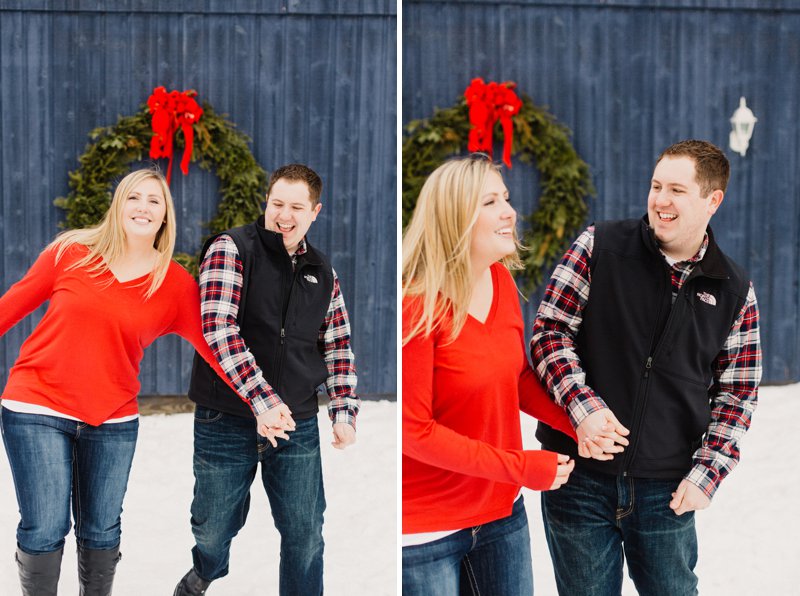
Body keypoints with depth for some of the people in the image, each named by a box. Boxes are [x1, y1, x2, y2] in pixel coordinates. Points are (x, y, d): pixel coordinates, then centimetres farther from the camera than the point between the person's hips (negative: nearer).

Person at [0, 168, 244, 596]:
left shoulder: (177, 285, -1)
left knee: (101, 531, 11)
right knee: (44, 530, -3)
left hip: (112, 420, 2)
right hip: (37, 409, -2)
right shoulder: (71, 252, -4)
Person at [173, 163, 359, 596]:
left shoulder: (322, 272, 8)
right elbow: (219, 328, -19)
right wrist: (263, 401, -25)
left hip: (297, 425, 3)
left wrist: (344, 412, 1)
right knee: (214, 529, 12)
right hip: (227, 421, -3)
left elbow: (337, 346, 14)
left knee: (306, 534, 4)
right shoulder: (231, 249, -8)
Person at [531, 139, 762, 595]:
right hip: (579, 476, -1)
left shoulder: (736, 292, 2)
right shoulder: (599, 247, -4)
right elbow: (550, 330, -4)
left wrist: (707, 474, -3)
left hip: (667, 489, 1)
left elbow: (737, 393, 7)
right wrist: (583, 407, -19)